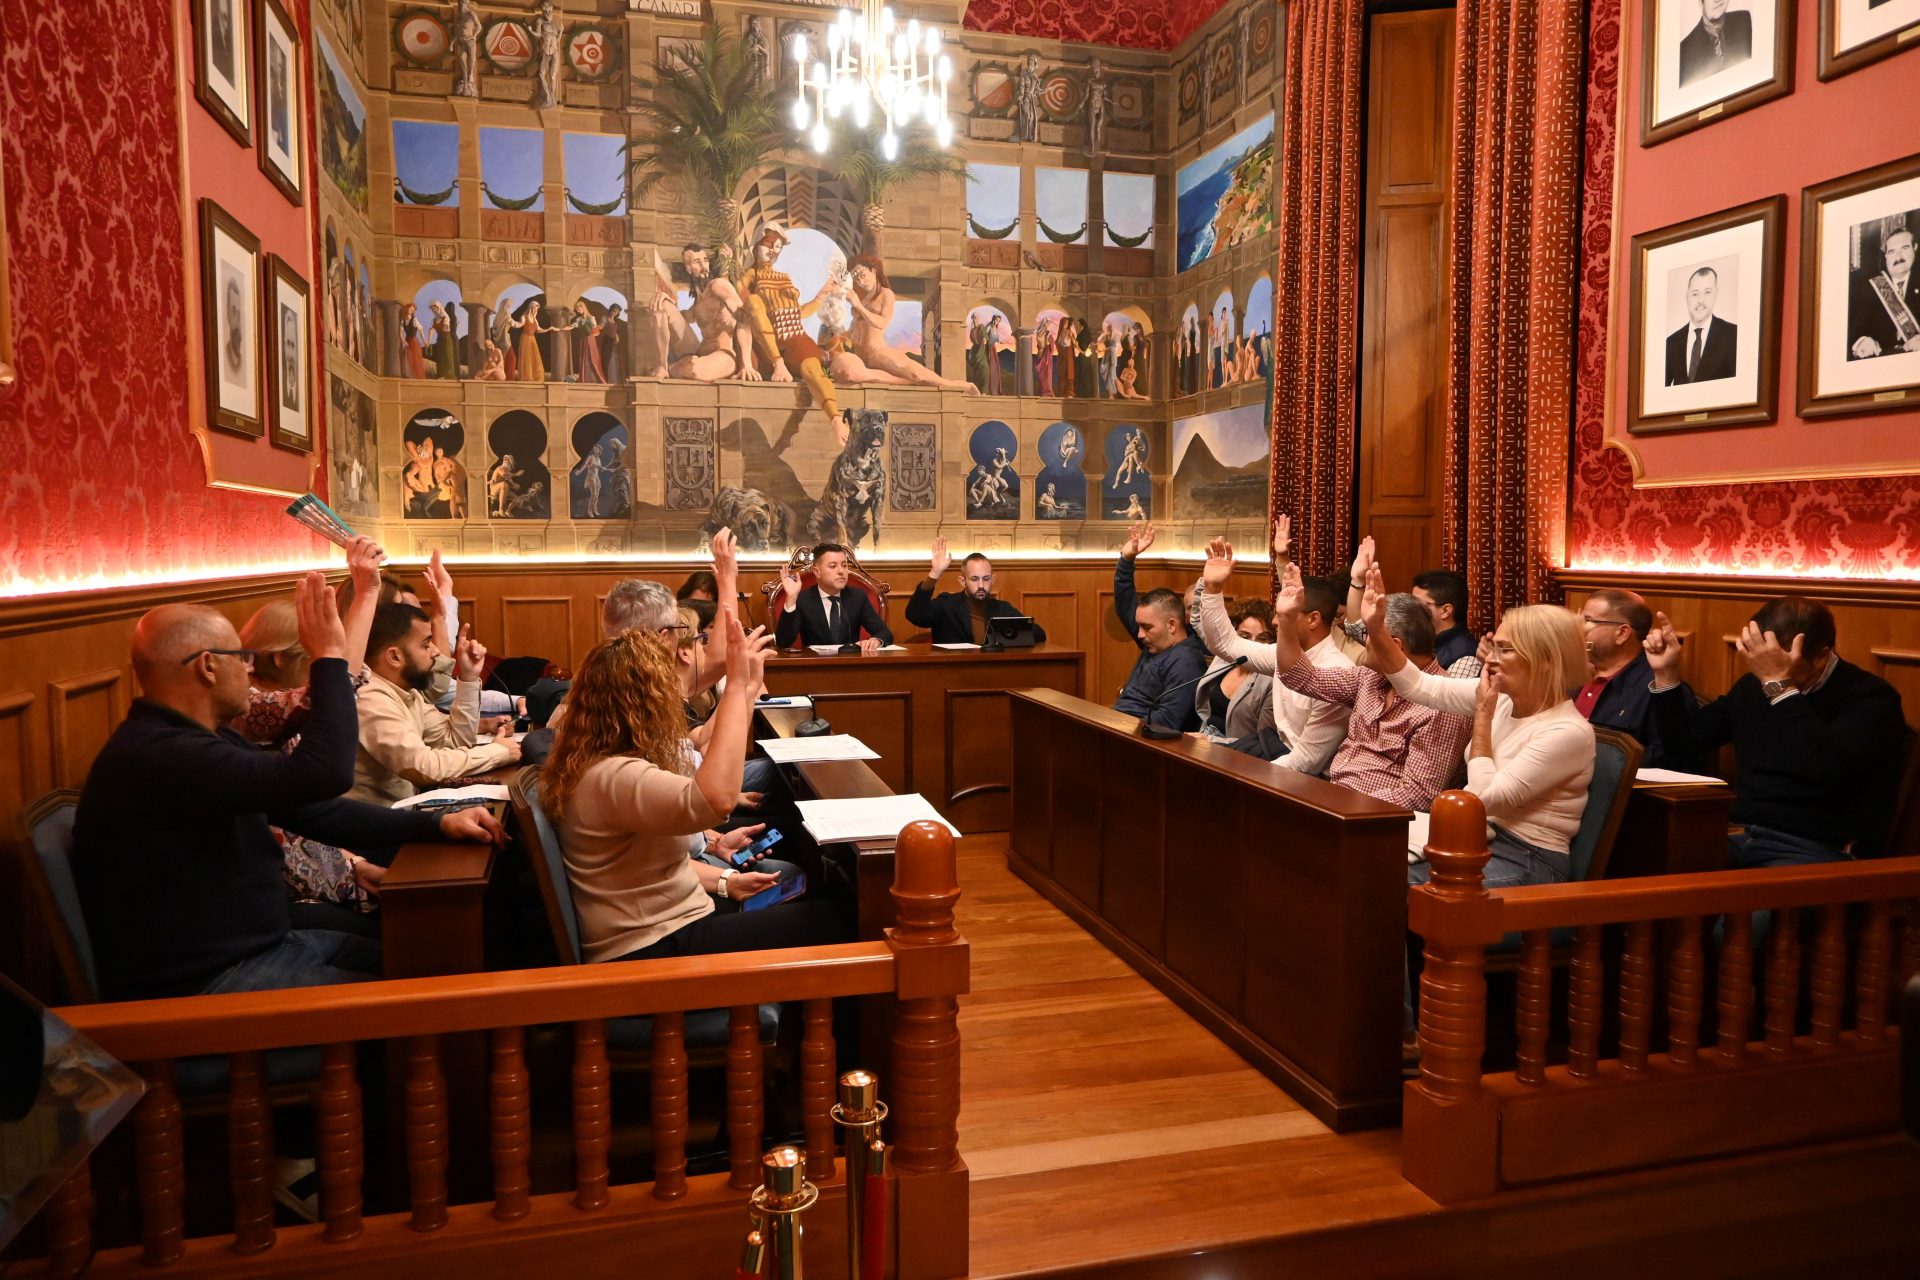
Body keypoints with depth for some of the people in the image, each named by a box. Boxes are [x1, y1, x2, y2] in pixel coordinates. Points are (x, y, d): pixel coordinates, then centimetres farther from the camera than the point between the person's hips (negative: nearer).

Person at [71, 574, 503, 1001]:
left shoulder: (208, 740, 10)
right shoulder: (156, 756, -25)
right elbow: (321, 772, -34)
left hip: (258, 943, 10)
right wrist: (329, 657, -24)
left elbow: (314, 808, 11)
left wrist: (436, 825, 4)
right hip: (203, 985, -10)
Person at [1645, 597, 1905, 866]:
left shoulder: (1871, 698, -7)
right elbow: (1688, 739, 19)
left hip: (1813, 848, -5)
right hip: (1739, 835, 6)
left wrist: (1780, 686, -26)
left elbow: (1827, 770, -27)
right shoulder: (1753, 685, 12)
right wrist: (1666, 673, 7)